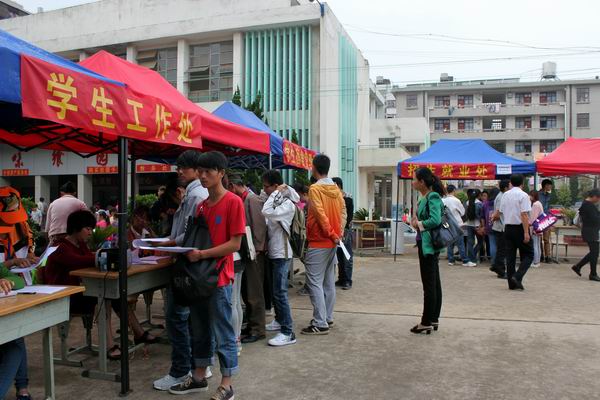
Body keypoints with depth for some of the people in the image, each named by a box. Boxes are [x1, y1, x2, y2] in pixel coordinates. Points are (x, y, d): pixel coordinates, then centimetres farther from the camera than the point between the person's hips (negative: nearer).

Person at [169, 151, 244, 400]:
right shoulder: (201, 205, 12)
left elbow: (235, 244, -15)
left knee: (222, 333, 3)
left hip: (219, 278, -7)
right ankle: (199, 377, 32)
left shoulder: (233, 202, -11)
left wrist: (202, 254, -19)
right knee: (200, 331, 17)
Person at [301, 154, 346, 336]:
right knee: (329, 282, 13)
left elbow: (320, 214, -20)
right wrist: (338, 234, 5)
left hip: (318, 243, -8)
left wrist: (332, 234, -11)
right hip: (332, 242, 8)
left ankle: (320, 324, -6)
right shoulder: (336, 189, 8)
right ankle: (328, 318, 21)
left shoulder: (315, 188, -14)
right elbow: (343, 211, 7)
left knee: (315, 283, -5)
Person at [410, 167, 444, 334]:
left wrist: (418, 224, -12)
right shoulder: (425, 198, 12)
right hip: (425, 244, 10)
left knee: (429, 284, -2)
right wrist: (417, 221, 1)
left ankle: (427, 322, 6)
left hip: (429, 245, -10)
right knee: (434, 283, 14)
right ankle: (434, 319, 23)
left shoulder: (433, 197, -15)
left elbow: (435, 220, -27)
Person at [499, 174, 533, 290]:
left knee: (510, 256, 8)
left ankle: (512, 283, 11)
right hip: (520, 228, -6)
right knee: (528, 255, 5)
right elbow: (524, 214, -18)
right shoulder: (523, 195, -11)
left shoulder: (505, 195, 8)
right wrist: (526, 233, -18)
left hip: (508, 228, 6)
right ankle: (517, 277, -11)